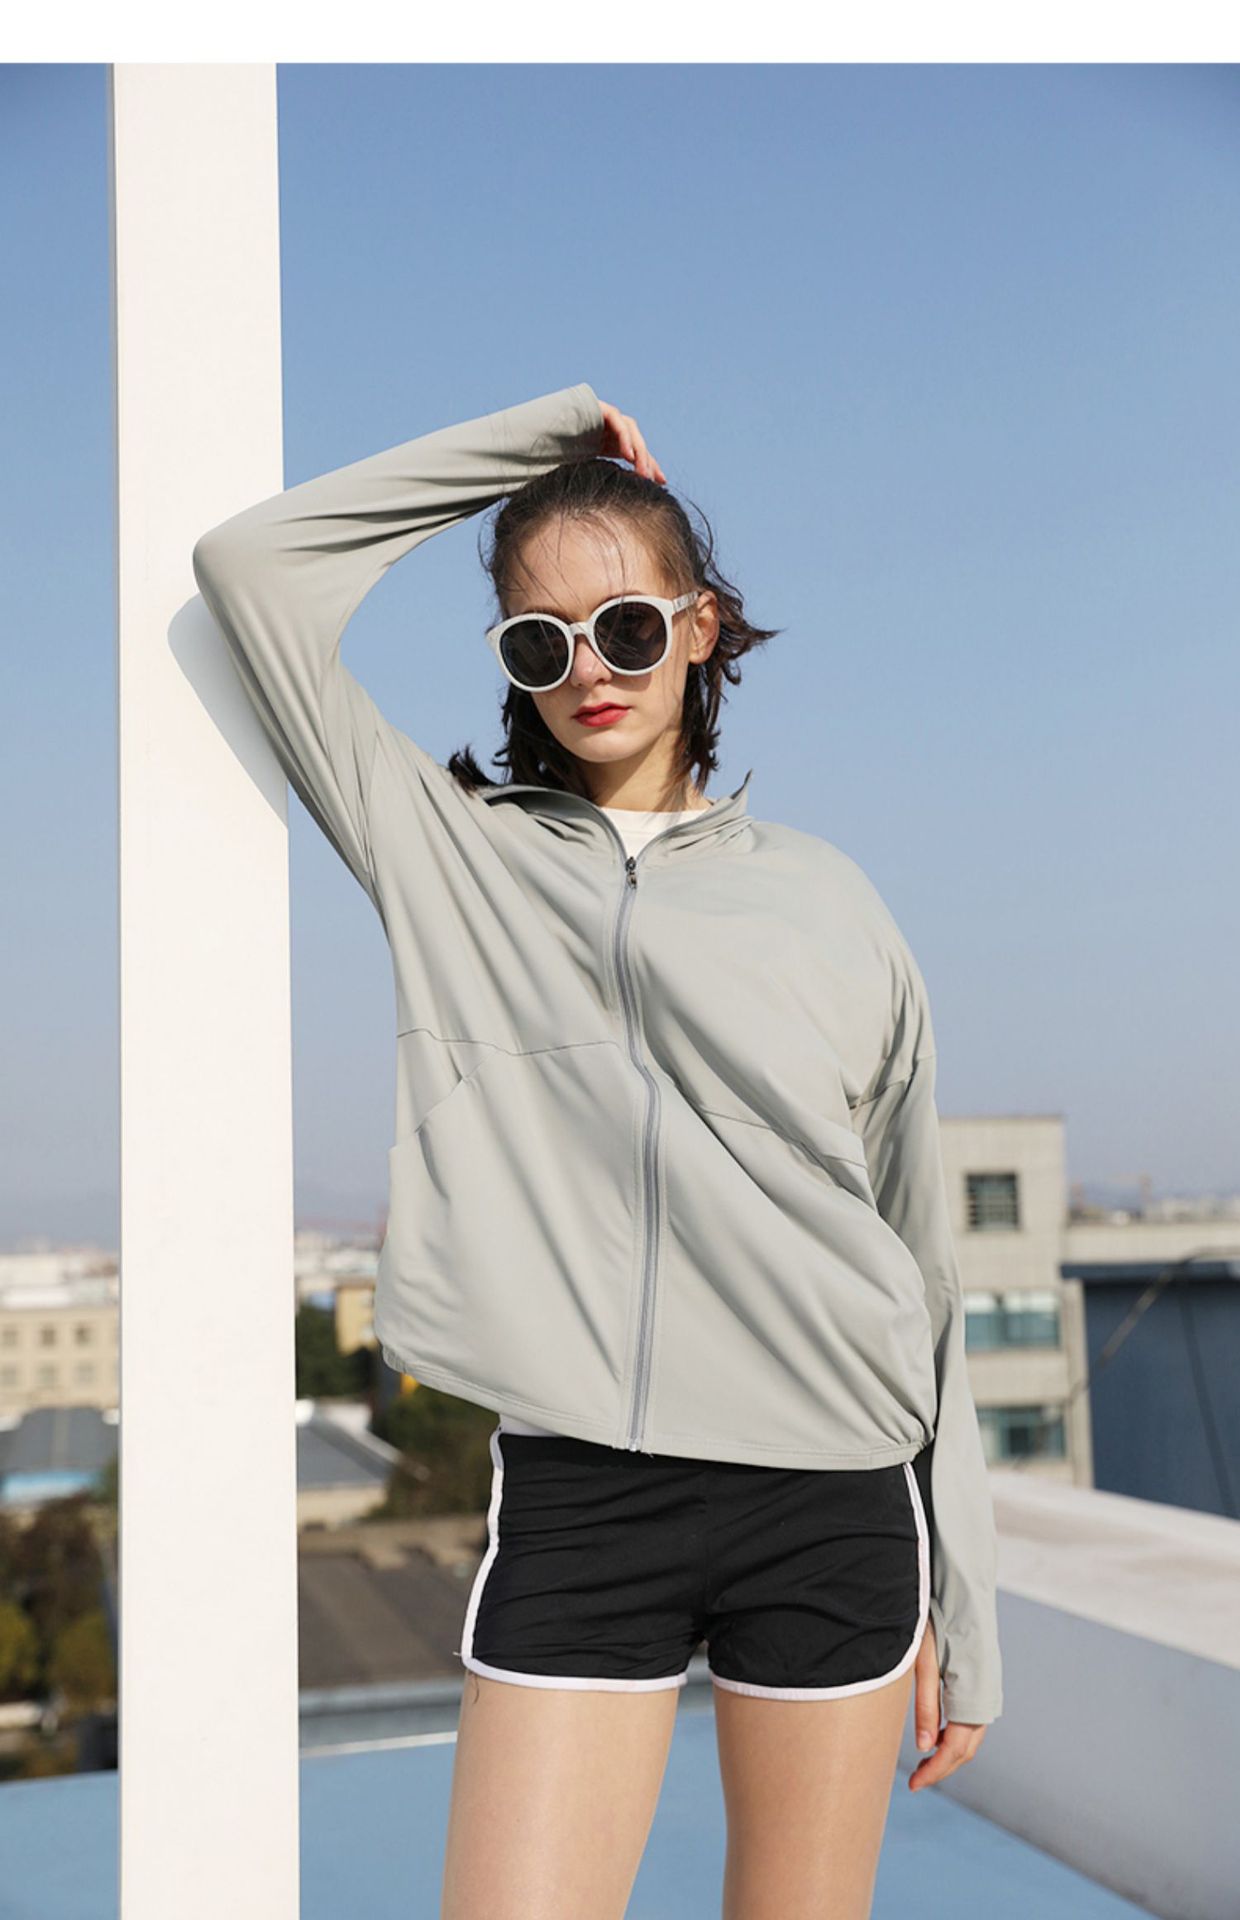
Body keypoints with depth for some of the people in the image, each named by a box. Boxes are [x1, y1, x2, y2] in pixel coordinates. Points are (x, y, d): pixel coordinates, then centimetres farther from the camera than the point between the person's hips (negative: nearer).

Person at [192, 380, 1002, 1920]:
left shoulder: (824, 899, 9)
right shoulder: (448, 854, 8)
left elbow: (923, 1262, 10)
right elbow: (250, 560, 5)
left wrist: (962, 1609, 10)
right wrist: (542, 433, 8)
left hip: (836, 1492, 1)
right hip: (576, 1493, -1)